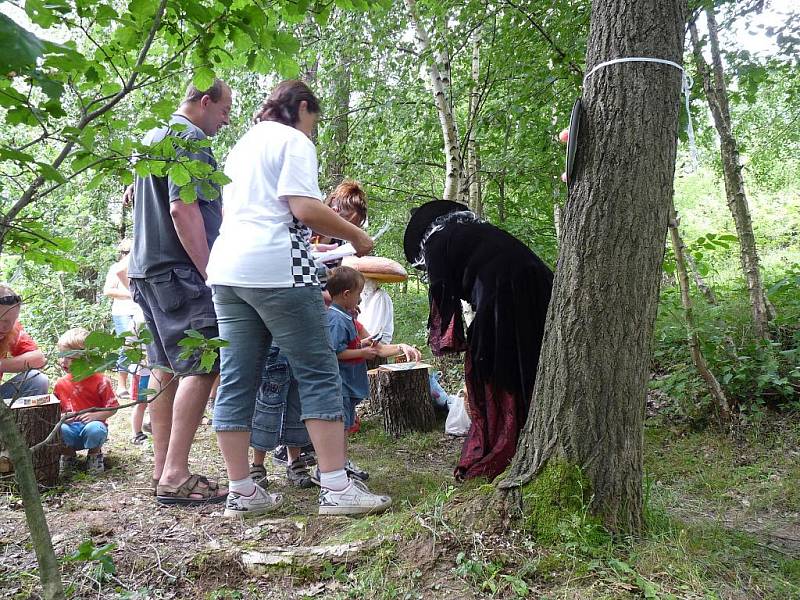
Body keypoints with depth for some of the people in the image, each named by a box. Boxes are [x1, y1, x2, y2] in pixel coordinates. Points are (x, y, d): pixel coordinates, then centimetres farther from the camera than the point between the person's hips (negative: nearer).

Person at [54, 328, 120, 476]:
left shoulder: (99, 381, -8)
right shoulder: (60, 384, 5)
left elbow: (112, 408, -7)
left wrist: (96, 415, -24)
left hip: (92, 424, -2)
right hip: (70, 427, 3)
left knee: (94, 429, -38)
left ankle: (95, 455, -2)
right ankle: (68, 456, 1)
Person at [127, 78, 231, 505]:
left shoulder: (153, 137, 22)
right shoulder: (189, 139, -9)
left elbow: (137, 199, 29)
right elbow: (183, 208, -19)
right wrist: (210, 272, -18)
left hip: (147, 267, 10)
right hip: (179, 270, -10)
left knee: (165, 367, 11)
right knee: (200, 367, -11)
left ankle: (162, 469, 15)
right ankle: (175, 476, -13)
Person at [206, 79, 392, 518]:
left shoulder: (242, 145, 27)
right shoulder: (294, 141, 1)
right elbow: (304, 208, -12)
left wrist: (307, 247, 33)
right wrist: (355, 236, 0)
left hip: (227, 267, 8)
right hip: (275, 268, -8)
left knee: (236, 381, 5)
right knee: (318, 373, -3)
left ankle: (241, 492, 9)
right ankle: (336, 488, -5)